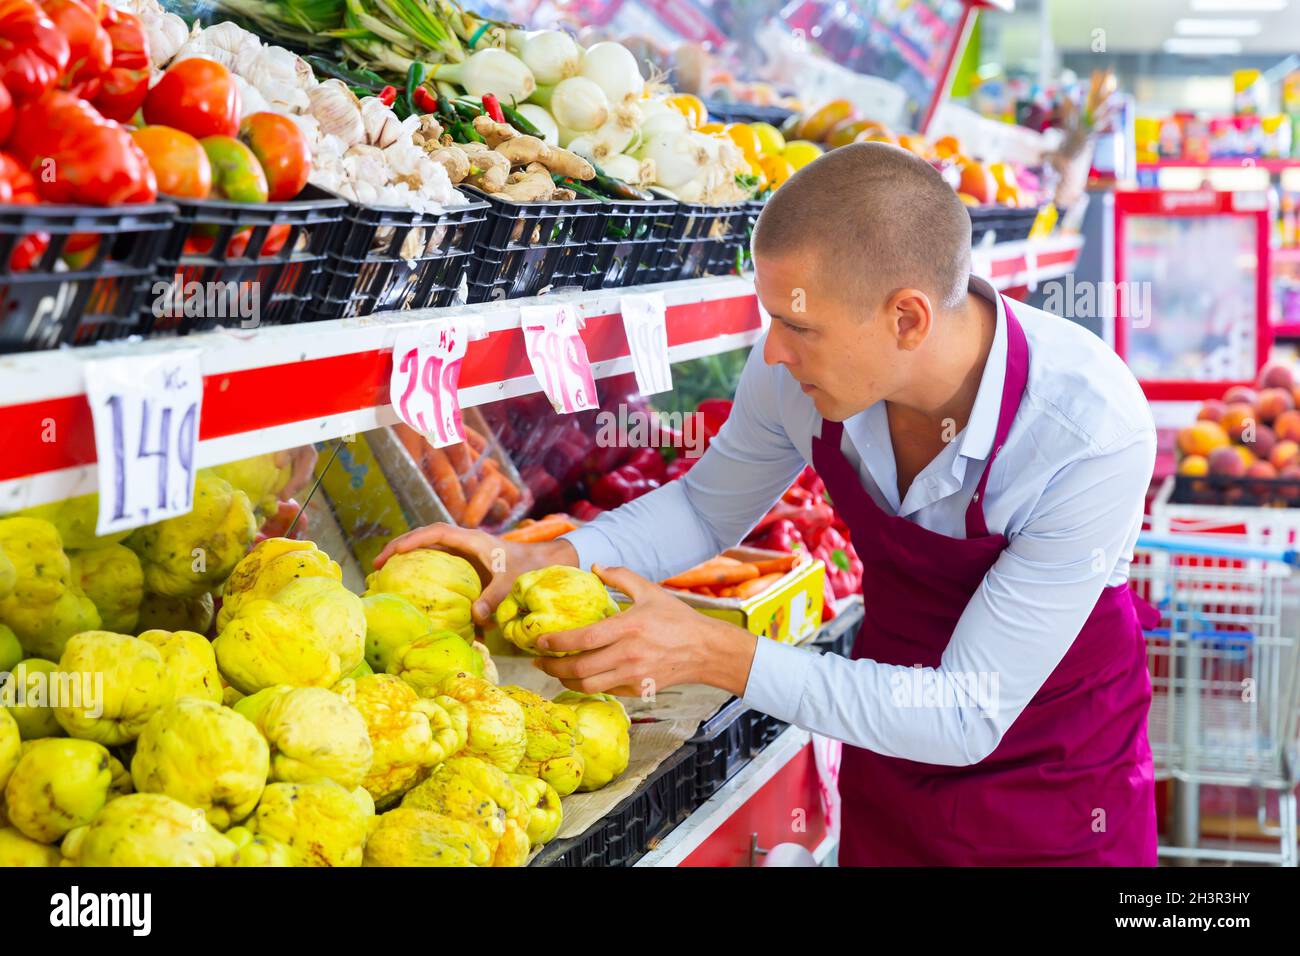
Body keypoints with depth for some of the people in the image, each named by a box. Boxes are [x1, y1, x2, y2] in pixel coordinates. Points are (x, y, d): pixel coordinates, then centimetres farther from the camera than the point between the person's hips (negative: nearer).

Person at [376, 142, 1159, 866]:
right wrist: (551, 559, -15)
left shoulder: (1094, 431, -33)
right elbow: (710, 507, 2)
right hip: (890, 774, 4)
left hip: (1056, 790, -4)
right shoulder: (797, 371, -20)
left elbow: (969, 717, -29)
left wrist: (719, 656, -34)